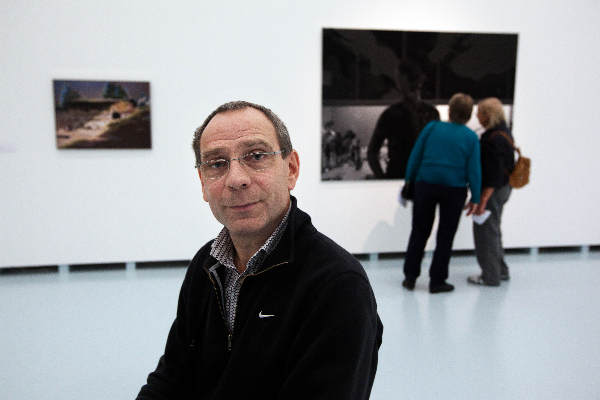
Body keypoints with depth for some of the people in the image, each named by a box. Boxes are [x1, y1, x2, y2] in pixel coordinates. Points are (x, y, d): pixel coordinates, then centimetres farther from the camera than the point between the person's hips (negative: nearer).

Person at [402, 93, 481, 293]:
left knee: (419, 232, 13)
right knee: (445, 236, 10)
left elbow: (415, 157, 0)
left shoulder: (432, 127, -1)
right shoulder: (471, 137, -3)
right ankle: (437, 281, 15)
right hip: (454, 189, -1)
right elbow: (474, 170, -6)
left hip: (425, 185, 1)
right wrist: (475, 199, -1)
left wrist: (409, 180, 9)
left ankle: (410, 276, 17)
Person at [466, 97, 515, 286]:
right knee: (493, 230, 21)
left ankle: (491, 276, 11)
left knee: (485, 231, 1)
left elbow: (495, 173, -25)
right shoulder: (503, 132, 9)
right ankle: (501, 271, 33)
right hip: (502, 188, 10)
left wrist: (483, 200, -24)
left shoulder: (495, 138, -23)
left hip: (492, 191, -10)